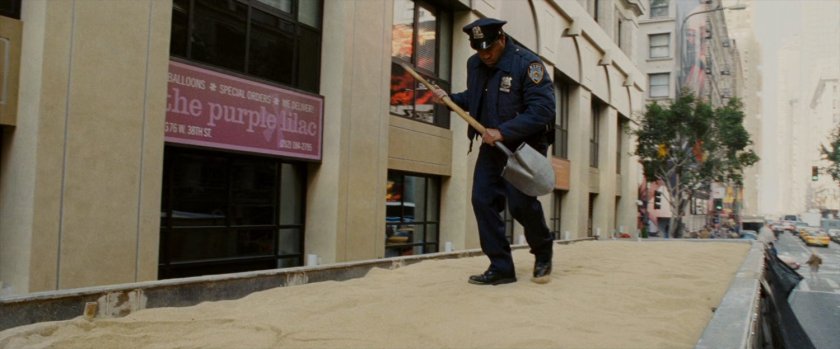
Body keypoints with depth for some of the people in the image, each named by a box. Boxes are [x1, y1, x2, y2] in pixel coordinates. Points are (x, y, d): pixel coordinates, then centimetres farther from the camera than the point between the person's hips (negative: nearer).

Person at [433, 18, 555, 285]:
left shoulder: (527, 63, -17)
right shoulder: (474, 64, 4)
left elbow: (543, 109, -24)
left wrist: (503, 132, -29)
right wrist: (449, 98, 2)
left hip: (524, 146, -6)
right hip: (492, 145, 6)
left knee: (521, 204, -13)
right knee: (483, 201, -3)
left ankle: (543, 253, 18)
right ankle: (501, 267, 6)